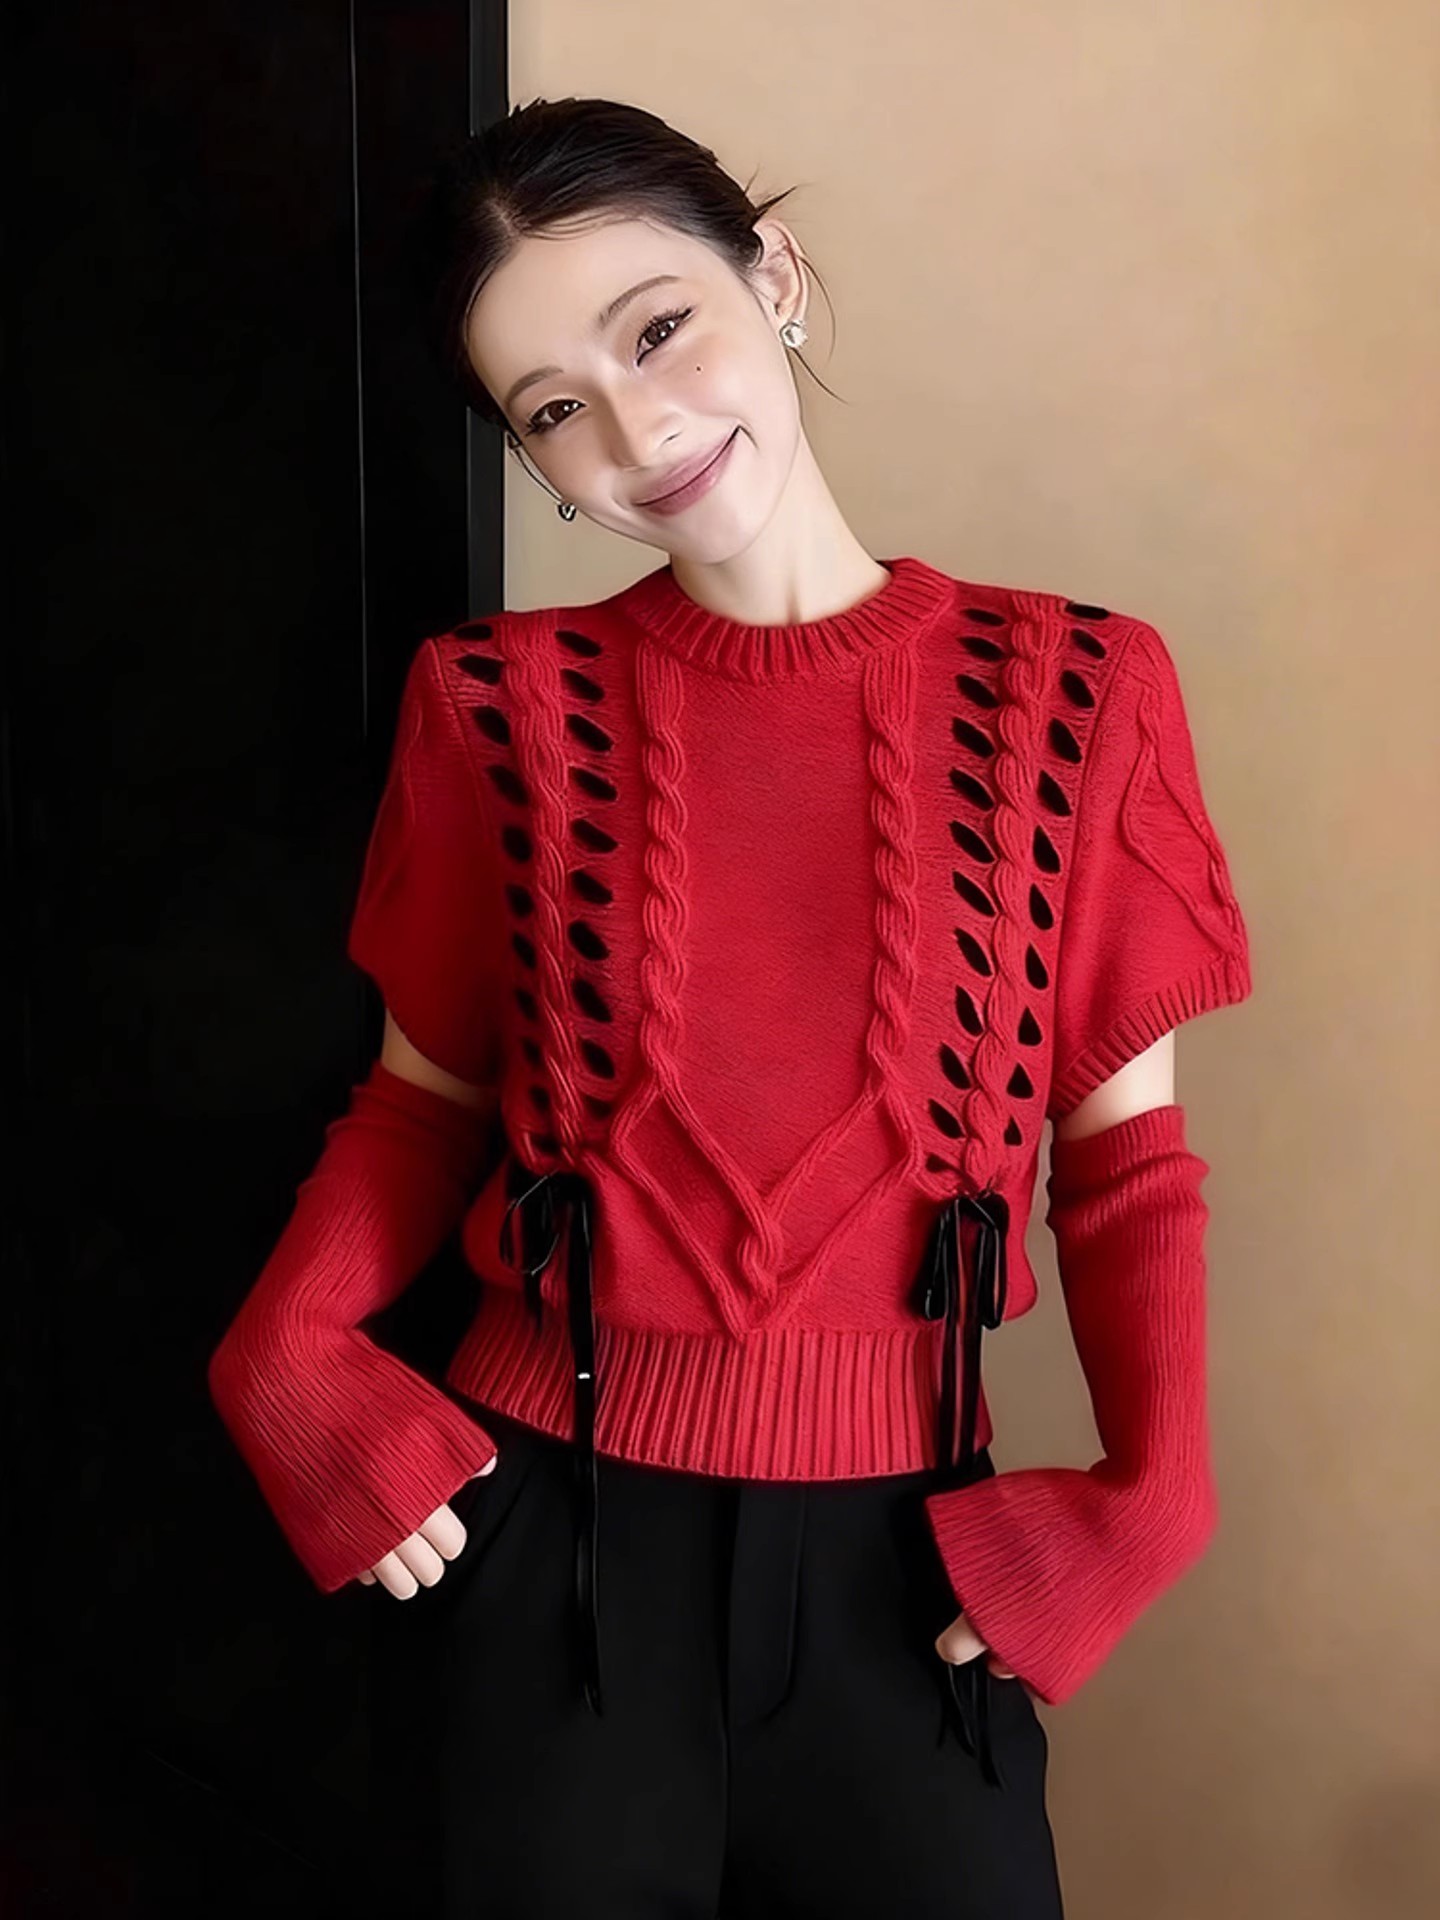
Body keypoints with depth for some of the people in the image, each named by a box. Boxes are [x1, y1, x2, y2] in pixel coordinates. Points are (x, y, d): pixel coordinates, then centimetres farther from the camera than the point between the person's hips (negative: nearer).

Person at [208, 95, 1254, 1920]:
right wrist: (289, 1351, -12)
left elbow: (1123, 1139, 0)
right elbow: (432, 1088, 4)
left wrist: (1153, 1486, -11)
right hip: (548, 1520, 1)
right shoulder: (500, 705, -3)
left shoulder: (1069, 690, -5)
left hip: (900, 1554, 0)